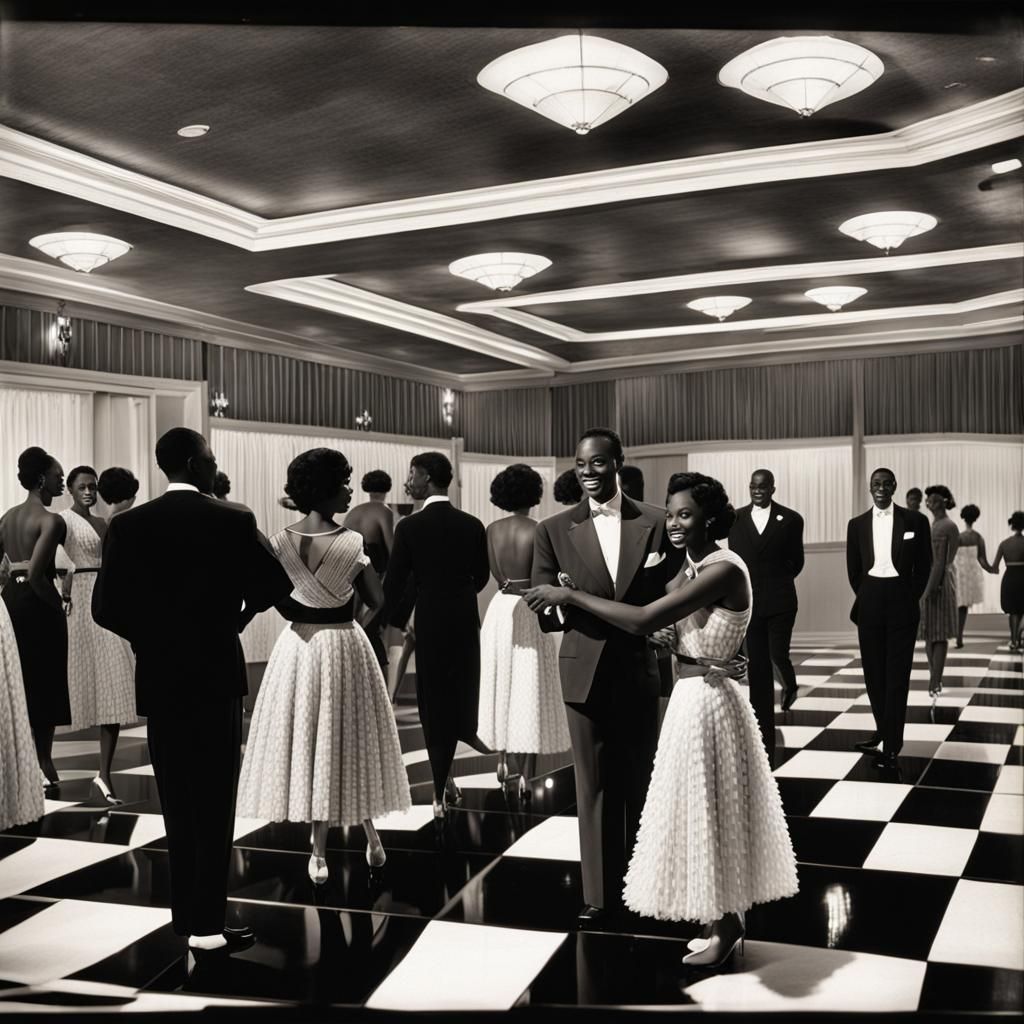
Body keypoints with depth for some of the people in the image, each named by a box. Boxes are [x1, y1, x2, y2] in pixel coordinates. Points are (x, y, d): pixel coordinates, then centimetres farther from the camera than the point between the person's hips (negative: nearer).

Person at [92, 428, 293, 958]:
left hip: (158, 677, 3)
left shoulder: (128, 524, -3)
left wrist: (150, 636, 10)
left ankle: (186, 912, 25)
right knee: (213, 801, 5)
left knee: (177, 800, 16)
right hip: (216, 675, -3)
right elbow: (278, 585, -7)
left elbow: (106, 606, -6)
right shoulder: (233, 521, -11)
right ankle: (207, 926, 5)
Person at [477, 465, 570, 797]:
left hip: (500, 608, 5)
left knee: (501, 685, 17)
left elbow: (497, 575, 5)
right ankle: (526, 773, 2)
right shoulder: (538, 530, -13)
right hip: (530, 611, -4)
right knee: (530, 690, 2)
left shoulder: (492, 530, 0)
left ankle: (502, 762, 27)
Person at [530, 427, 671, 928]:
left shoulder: (655, 522, -1)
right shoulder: (554, 529, 0)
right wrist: (566, 605, -24)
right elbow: (544, 610, -3)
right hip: (585, 670, 0)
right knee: (593, 786, 7)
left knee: (641, 781, 13)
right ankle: (600, 893, 18)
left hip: (639, 667, 0)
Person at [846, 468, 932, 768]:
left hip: (902, 604, -3)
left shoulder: (915, 520, -1)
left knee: (897, 674, -2)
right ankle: (884, 729, 25)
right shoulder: (857, 524, 6)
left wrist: (911, 597, 3)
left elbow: (924, 565, 4)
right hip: (870, 605, 3)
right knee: (874, 672, 7)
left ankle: (891, 745, 1)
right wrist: (866, 598, 8)